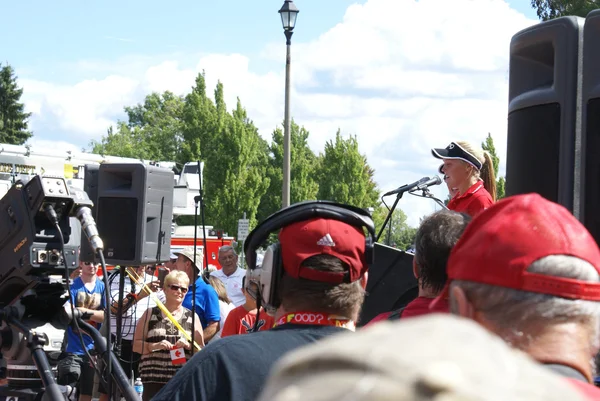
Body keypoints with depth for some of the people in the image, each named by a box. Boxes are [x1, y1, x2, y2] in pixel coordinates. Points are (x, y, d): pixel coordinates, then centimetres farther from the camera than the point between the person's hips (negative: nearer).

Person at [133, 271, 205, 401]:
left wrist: (189, 345, -10)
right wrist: (155, 346, -12)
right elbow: (136, 345, 6)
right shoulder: (150, 314, 10)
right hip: (154, 379, -1)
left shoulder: (192, 317, 13)